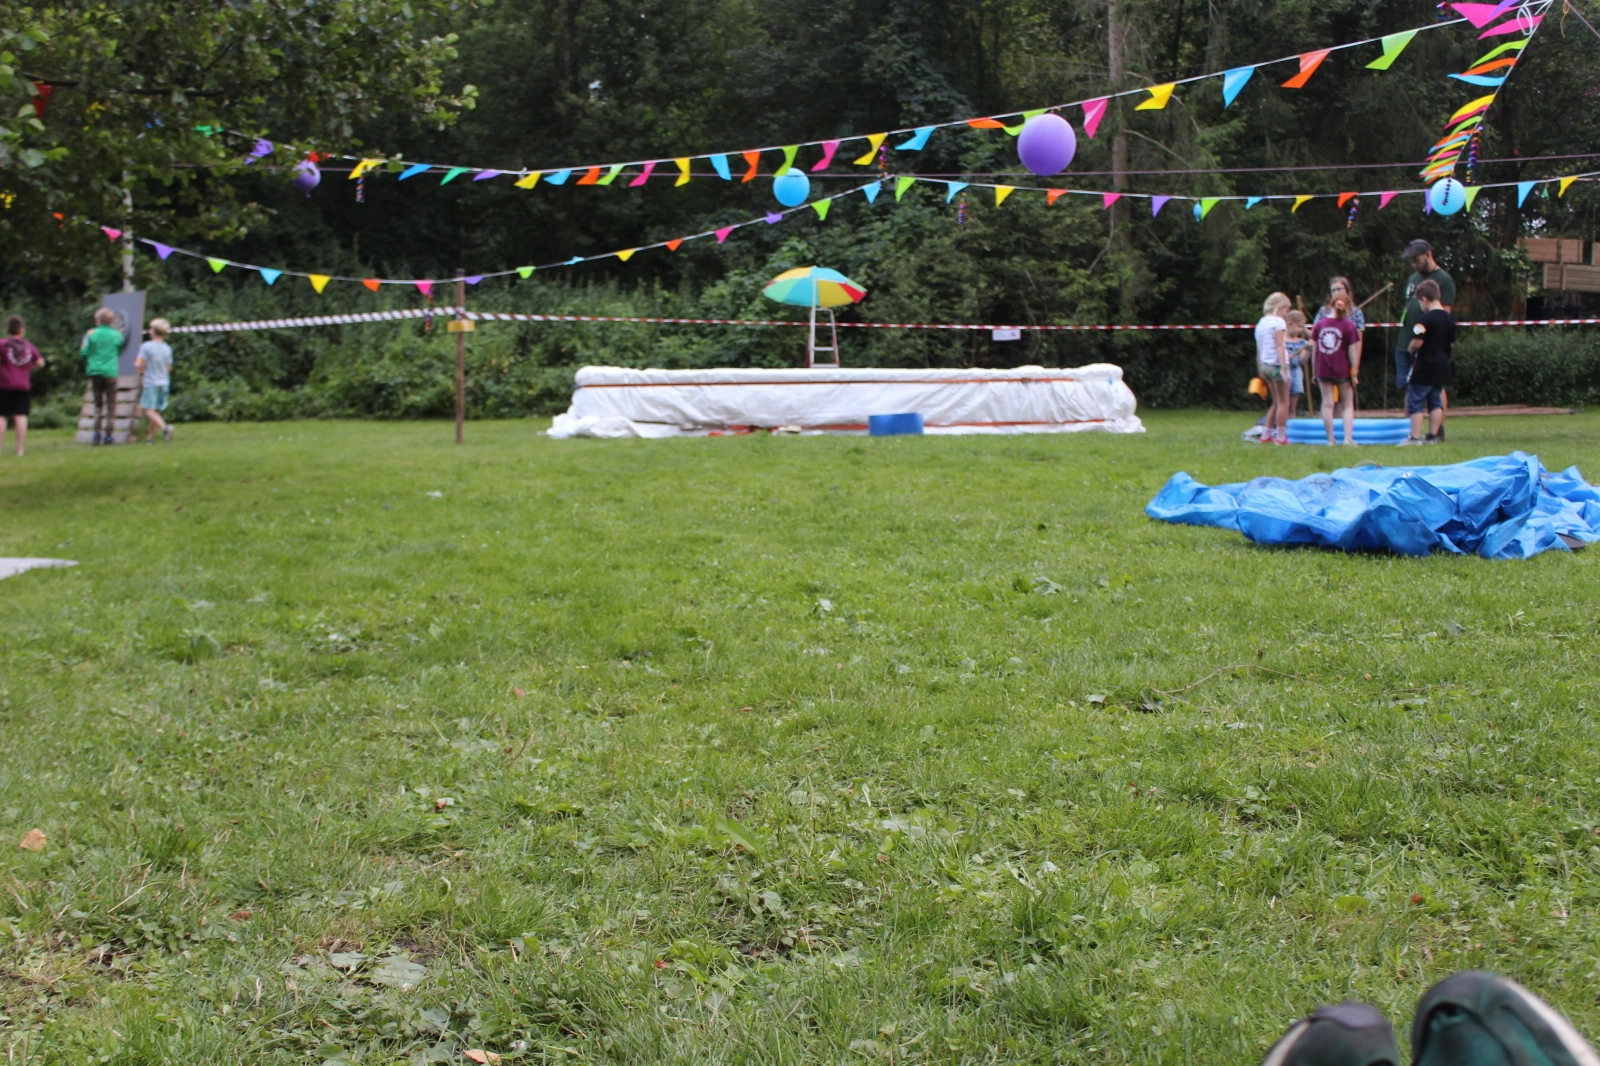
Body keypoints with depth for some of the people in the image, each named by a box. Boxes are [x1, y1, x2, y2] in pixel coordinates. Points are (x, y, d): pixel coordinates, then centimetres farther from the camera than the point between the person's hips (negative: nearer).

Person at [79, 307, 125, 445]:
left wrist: (87, 366, 16)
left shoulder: (91, 334, -1)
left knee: (98, 404, 13)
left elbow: (83, 352, -2)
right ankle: (108, 435, 0)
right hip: (111, 372, -1)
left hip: (95, 372, 1)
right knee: (111, 405, 5)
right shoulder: (117, 335, 1)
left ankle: (97, 432, 1)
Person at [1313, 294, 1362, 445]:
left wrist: (1315, 371, 10)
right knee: (1347, 405, 8)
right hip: (1342, 370, -2)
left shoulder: (1319, 324, 2)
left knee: (1327, 404, 5)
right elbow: (1352, 351, -8)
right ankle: (1348, 438, -2)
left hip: (1323, 370, 2)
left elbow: (1313, 348, 3)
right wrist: (1354, 372, -2)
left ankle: (1330, 440, 5)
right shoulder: (1349, 326, -7)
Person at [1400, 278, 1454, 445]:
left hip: (1424, 366, -8)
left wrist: (1411, 350, -4)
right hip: (1442, 366, 8)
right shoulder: (1449, 318, 8)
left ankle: (1415, 437, -6)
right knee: (1436, 402, 13)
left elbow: (1417, 342, -23)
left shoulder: (1426, 319, -17)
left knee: (1415, 402, -3)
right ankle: (1433, 436, 15)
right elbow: (1452, 342, 16)